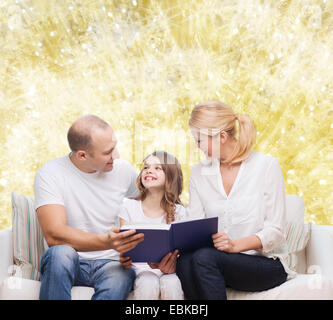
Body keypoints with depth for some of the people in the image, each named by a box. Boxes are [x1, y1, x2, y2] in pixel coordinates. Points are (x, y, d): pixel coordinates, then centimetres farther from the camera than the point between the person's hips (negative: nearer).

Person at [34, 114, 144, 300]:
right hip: (68, 264, -1)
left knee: (121, 278, -34)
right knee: (60, 252, -36)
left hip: (110, 263, 2)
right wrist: (106, 242, -36)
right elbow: (53, 235, -21)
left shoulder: (123, 169, 3)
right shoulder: (50, 174, -9)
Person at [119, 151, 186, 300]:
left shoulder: (178, 211, 3)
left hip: (167, 271, 1)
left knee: (171, 285, -32)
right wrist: (123, 260, -23)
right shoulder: (129, 207, 2)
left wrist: (172, 264, -25)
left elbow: (179, 252, -1)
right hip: (140, 269, -1)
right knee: (148, 284, -33)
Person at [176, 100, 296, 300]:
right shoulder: (198, 173, 10)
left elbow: (275, 231, -8)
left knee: (204, 257, -32)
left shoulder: (267, 165, -4)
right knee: (184, 262, -31)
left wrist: (236, 245, -26)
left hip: (266, 263, -3)